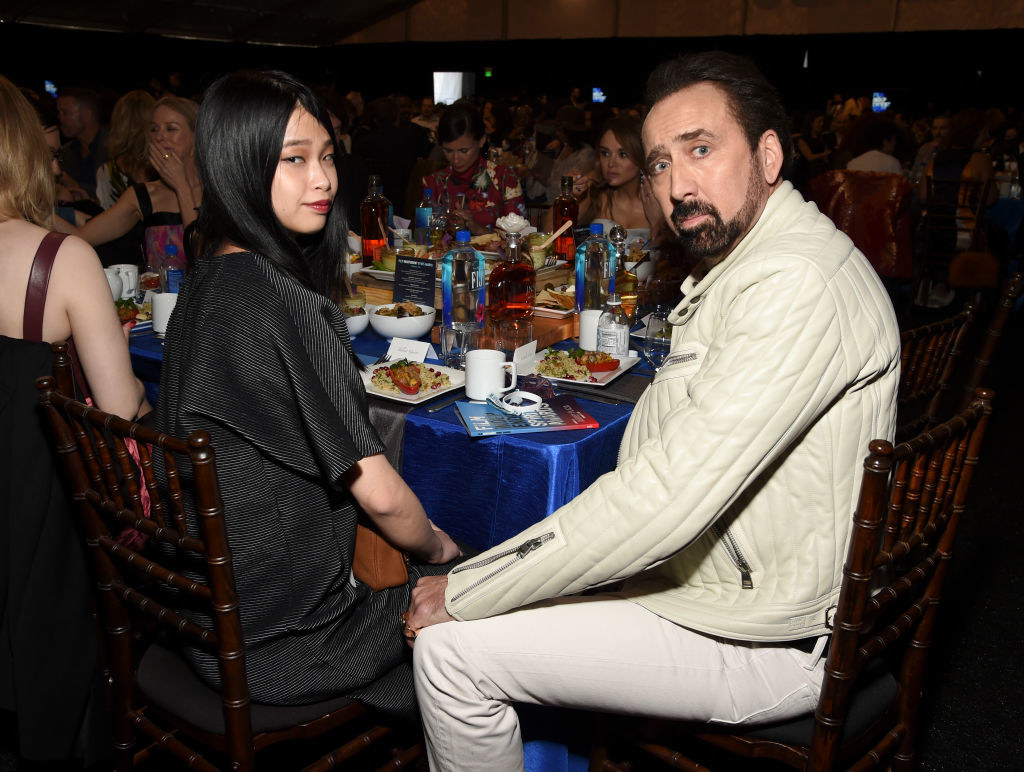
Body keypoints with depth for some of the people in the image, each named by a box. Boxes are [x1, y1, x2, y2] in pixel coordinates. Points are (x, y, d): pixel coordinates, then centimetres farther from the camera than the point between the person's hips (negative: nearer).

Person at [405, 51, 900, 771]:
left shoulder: (799, 283, -26)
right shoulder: (737, 265, 9)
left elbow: (663, 500, -31)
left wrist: (463, 593, -20)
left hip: (765, 644, -10)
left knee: (451, 648, -11)